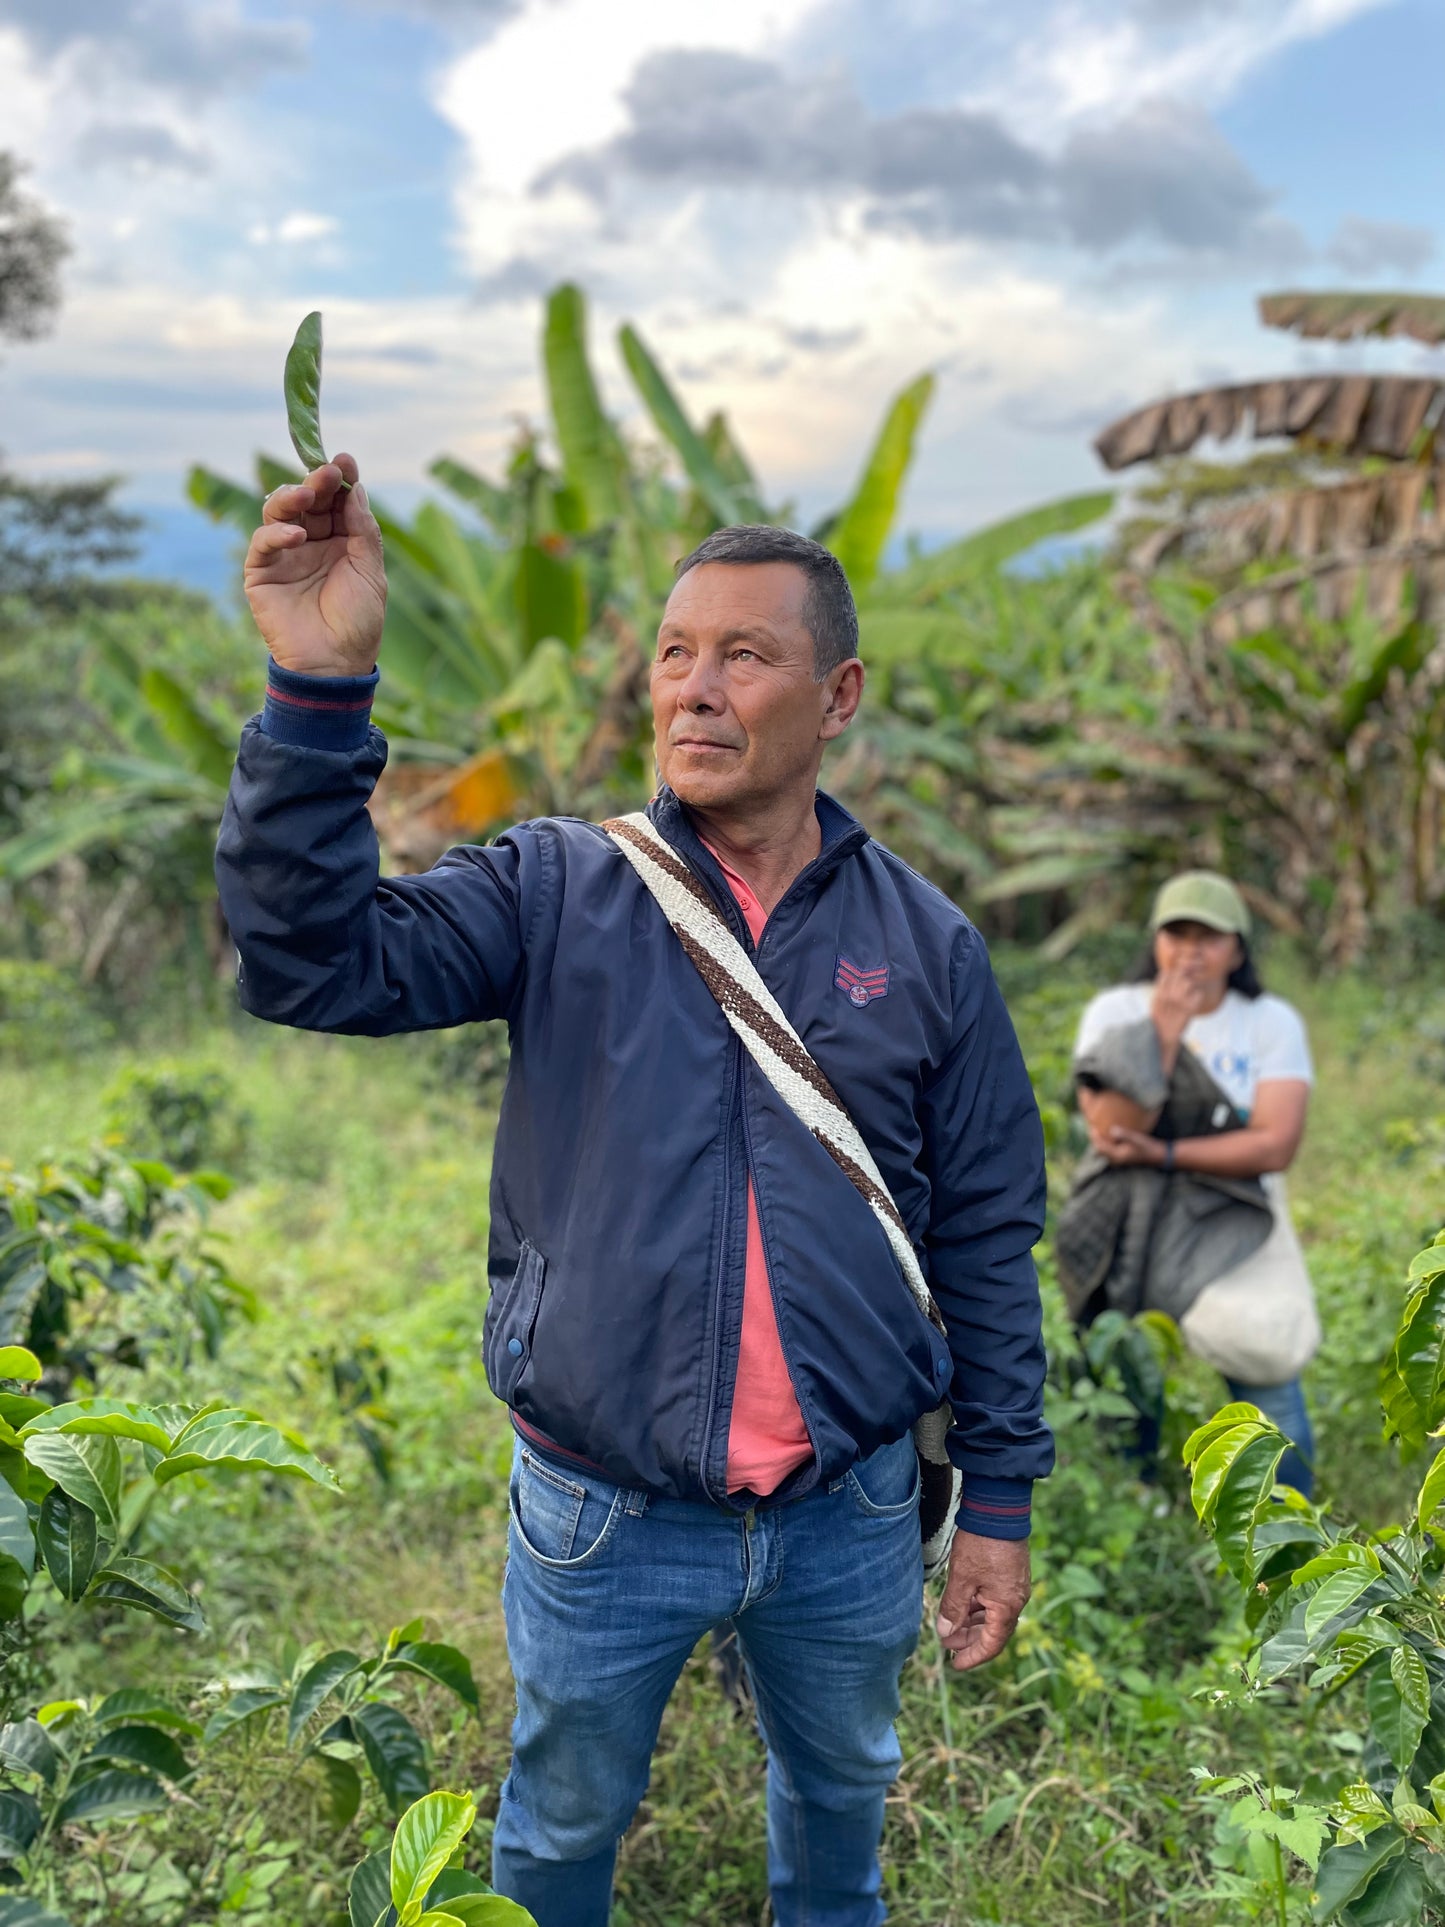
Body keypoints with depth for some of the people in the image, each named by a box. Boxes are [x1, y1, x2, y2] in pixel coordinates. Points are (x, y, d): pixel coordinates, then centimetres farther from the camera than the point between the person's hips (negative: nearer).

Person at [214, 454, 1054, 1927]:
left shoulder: (926, 944, -4)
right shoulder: (557, 893, -7)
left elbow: (987, 1238, 0)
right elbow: (313, 960, -22)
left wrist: (999, 1499, 2)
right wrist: (321, 688, -33)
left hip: (850, 1516, 2)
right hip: (602, 1519, -1)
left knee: (841, 1787, 28)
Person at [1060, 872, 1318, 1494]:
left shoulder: (1272, 1022, 0)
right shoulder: (1116, 1012, 0)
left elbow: (1275, 1145, -10)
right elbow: (1110, 1131, -12)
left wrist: (1166, 1154, -16)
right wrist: (1163, 1032, -17)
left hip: (1234, 1217, 0)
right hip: (1129, 1212, 0)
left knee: (1264, 1357, -11)